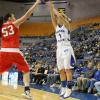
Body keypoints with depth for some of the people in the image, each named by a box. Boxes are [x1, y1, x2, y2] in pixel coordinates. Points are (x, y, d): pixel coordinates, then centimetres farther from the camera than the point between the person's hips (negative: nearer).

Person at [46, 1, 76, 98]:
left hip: (66, 49, -7)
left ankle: (69, 89, -6)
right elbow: (53, 17, 2)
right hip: (59, 49, 7)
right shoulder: (56, 27, 15)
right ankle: (63, 88, 12)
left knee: (67, 69, -7)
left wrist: (53, 7, -4)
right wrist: (50, 8, -3)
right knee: (61, 70, 6)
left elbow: (59, 15, -12)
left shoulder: (66, 24, 0)